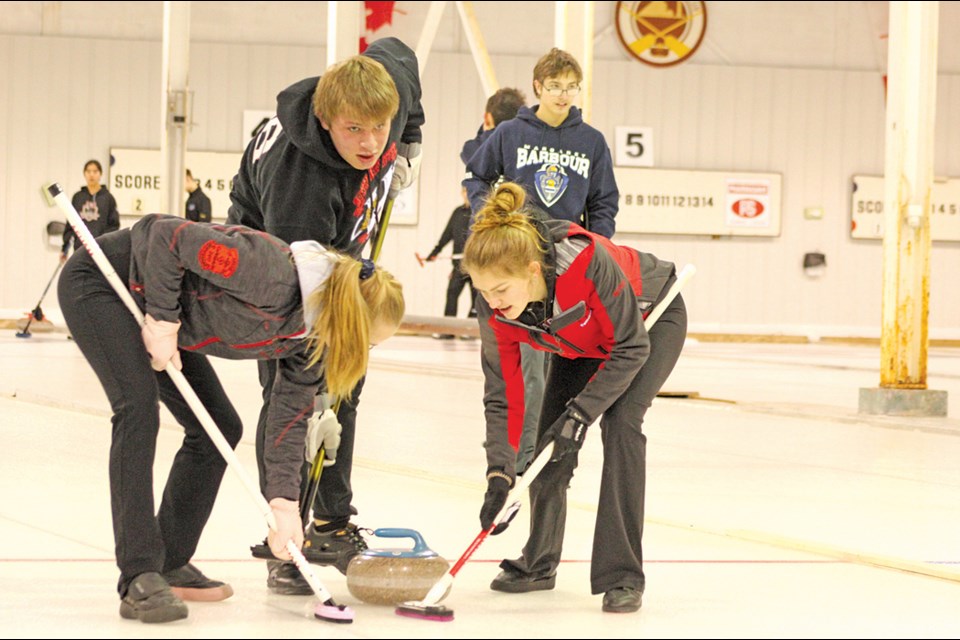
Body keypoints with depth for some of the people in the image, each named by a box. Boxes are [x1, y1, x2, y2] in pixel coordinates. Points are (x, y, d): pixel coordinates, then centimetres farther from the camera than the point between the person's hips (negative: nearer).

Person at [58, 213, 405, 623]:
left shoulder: (309, 335, -7)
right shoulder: (273, 278, -35)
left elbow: (290, 417, -1)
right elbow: (168, 236, -32)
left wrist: (284, 503, -9)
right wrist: (163, 321, -27)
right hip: (100, 283, -9)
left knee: (218, 428, 6)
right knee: (138, 409, -24)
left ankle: (169, 566, 18)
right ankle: (139, 581, -24)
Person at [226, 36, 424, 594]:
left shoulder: (391, 76, -29)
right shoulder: (299, 179, -44)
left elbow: (398, 53, 0)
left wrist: (409, 149, -5)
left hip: (340, 250, 7)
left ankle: (336, 527, 22)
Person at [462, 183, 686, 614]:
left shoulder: (588, 262, -44)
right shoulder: (494, 303, -27)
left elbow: (631, 348, -30)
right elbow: (502, 393, -18)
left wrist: (581, 412, -32)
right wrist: (499, 473, -26)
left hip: (649, 323, -5)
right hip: (582, 340, 5)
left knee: (620, 422, -22)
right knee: (551, 433, -2)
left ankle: (622, 576, -19)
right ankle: (539, 564, 18)